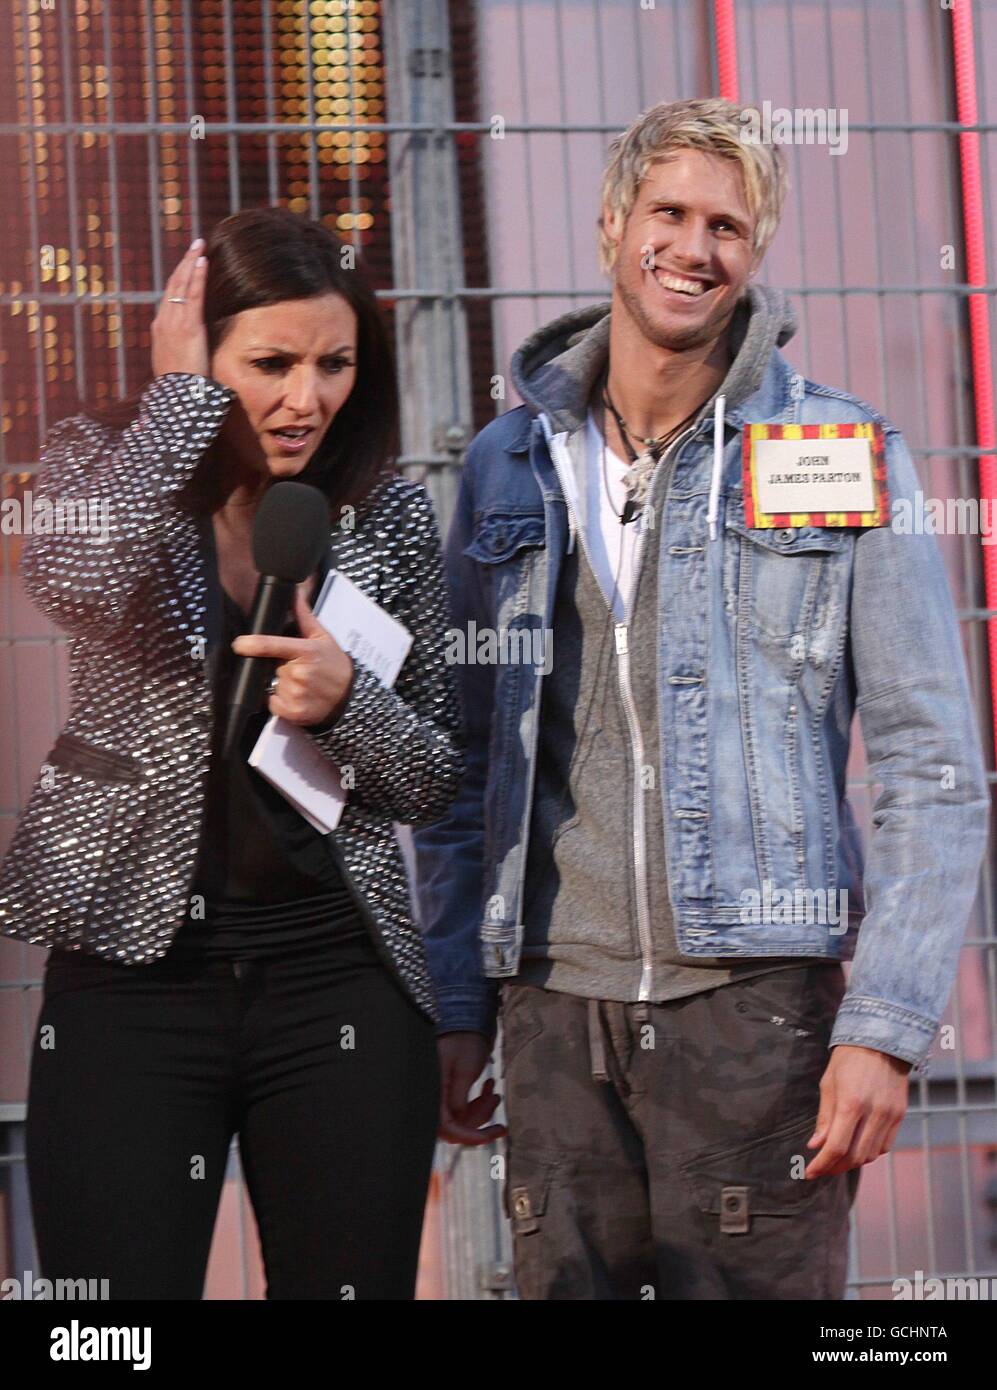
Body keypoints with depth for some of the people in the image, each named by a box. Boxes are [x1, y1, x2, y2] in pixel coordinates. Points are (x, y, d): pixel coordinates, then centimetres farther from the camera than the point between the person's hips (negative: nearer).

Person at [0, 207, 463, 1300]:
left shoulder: (392, 520, 5)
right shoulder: (104, 463, 1)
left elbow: (439, 778, 9)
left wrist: (345, 701, -12)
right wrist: (180, 390, -15)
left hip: (341, 979, 2)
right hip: (134, 975, -1)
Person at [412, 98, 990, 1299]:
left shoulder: (842, 461, 1)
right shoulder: (509, 466, 11)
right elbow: (465, 759, 15)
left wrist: (886, 1025, -9)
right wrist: (454, 1008, 9)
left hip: (754, 990, -3)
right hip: (557, 1002, 3)